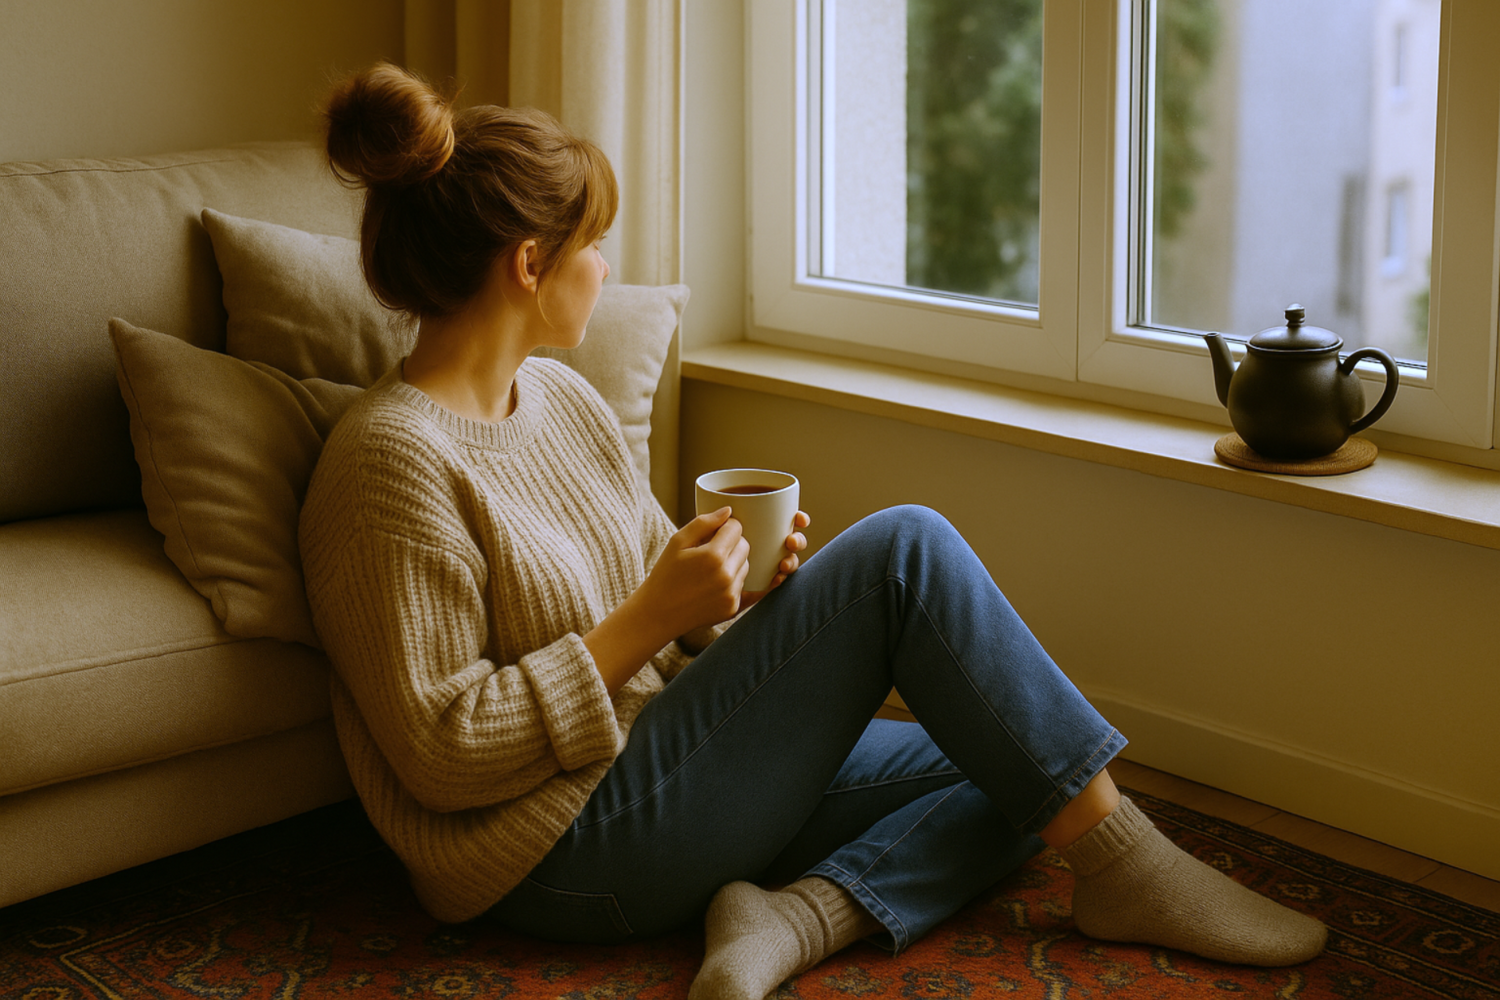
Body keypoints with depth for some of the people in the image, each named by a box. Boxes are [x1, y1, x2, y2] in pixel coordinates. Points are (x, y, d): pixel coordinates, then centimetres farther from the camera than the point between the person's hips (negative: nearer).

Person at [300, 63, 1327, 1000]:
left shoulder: (562, 397, 10)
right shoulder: (394, 460, -17)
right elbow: (442, 753, -20)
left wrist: (732, 586, -4)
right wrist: (644, 621, -19)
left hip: (659, 784, 9)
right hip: (570, 855, -9)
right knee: (903, 550, -17)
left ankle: (794, 915, -18)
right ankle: (1120, 864, -9)